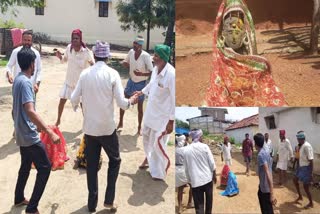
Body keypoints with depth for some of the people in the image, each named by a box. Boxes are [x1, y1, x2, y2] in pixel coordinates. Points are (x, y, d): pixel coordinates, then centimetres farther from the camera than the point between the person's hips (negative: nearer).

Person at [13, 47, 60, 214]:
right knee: (44, 168, -2)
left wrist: (37, 124, 28)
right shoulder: (25, 82, -22)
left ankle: (19, 199, 37)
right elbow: (30, 111, -33)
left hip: (22, 134, 10)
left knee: (26, 166, 22)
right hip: (29, 135, -10)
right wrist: (50, 132, -37)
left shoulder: (18, 79, 8)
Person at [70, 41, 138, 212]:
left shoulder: (85, 73, -1)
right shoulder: (112, 74, -10)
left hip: (89, 128, 3)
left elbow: (74, 99, 1)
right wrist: (131, 101, 8)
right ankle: (109, 200, 16)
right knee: (114, 161, 18)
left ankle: (92, 204, 23)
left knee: (91, 166, 14)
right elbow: (121, 103, -13)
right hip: (107, 127, -3)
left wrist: (76, 106, 24)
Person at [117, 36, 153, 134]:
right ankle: (120, 123, 30)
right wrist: (125, 63, -17)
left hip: (141, 84, -5)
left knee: (140, 107, 7)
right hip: (131, 81, 5)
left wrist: (141, 74, -39)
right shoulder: (131, 52, -9)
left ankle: (139, 128, 25)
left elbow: (152, 72, -22)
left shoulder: (145, 56, -23)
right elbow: (125, 62, 8)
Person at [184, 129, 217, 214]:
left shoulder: (186, 150, -2)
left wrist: (189, 180, 16)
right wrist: (214, 175, 10)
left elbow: (187, 168, 4)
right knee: (208, 201, 20)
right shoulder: (204, 146, -7)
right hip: (207, 178, 0)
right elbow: (212, 163, -4)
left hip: (195, 181, 0)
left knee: (199, 206, 1)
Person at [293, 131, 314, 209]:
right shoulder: (302, 146, 5)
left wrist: (311, 173, -25)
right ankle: (300, 196, 36)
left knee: (306, 187, 1)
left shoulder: (307, 146, -25)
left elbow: (311, 160, -25)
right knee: (295, 180, 21)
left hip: (306, 168, -10)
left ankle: (311, 203, 20)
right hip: (301, 167, 10)